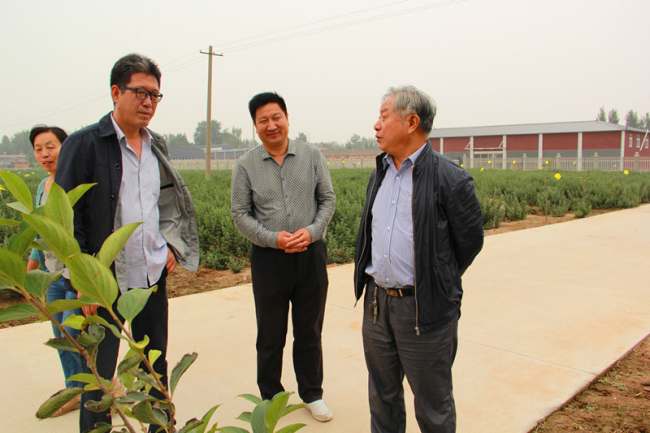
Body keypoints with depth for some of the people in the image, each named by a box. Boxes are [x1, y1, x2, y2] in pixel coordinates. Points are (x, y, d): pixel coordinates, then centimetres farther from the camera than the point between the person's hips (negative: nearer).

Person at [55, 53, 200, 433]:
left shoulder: (157, 145, 9)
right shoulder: (84, 144, -9)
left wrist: (171, 246, 8)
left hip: (154, 276, 5)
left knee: (155, 366, 17)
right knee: (98, 374, 9)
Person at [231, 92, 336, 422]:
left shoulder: (312, 156, 2)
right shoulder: (246, 165, -1)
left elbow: (328, 199, 4)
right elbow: (240, 213, -1)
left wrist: (311, 231, -12)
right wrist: (274, 238, -14)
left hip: (311, 254, 1)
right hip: (269, 258, 0)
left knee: (310, 332, 13)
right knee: (270, 335, 12)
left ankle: (312, 393, 32)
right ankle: (270, 397, 32)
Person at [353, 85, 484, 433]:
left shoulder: (449, 179, -14)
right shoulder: (379, 173, 9)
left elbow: (470, 241, -6)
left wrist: (438, 284, 5)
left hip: (424, 308, -6)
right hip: (376, 303, 7)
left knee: (432, 404, 12)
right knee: (382, 395, 22)